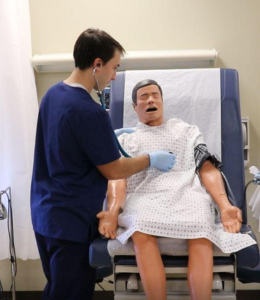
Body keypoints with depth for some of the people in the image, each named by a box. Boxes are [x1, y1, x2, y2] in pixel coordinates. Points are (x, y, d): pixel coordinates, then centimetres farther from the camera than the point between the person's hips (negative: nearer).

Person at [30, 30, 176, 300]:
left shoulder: (53, 94, 3)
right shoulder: (89, 111, -24)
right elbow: (113, 171, -15)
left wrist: (112, 136, 16)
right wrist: (151, 159, -1)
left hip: (45, 214, 9)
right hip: (71, 221, -9)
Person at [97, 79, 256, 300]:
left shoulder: (186, 131, 26)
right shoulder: (125, 139, 24)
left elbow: (207, 169, 13)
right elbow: (117, 177, 7)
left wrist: (224, 205, -5)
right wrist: (113, 209, -15)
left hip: (186, 194, 1)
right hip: (144, 198, 0)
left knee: (201, 232, -34)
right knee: (142, 233, -36)